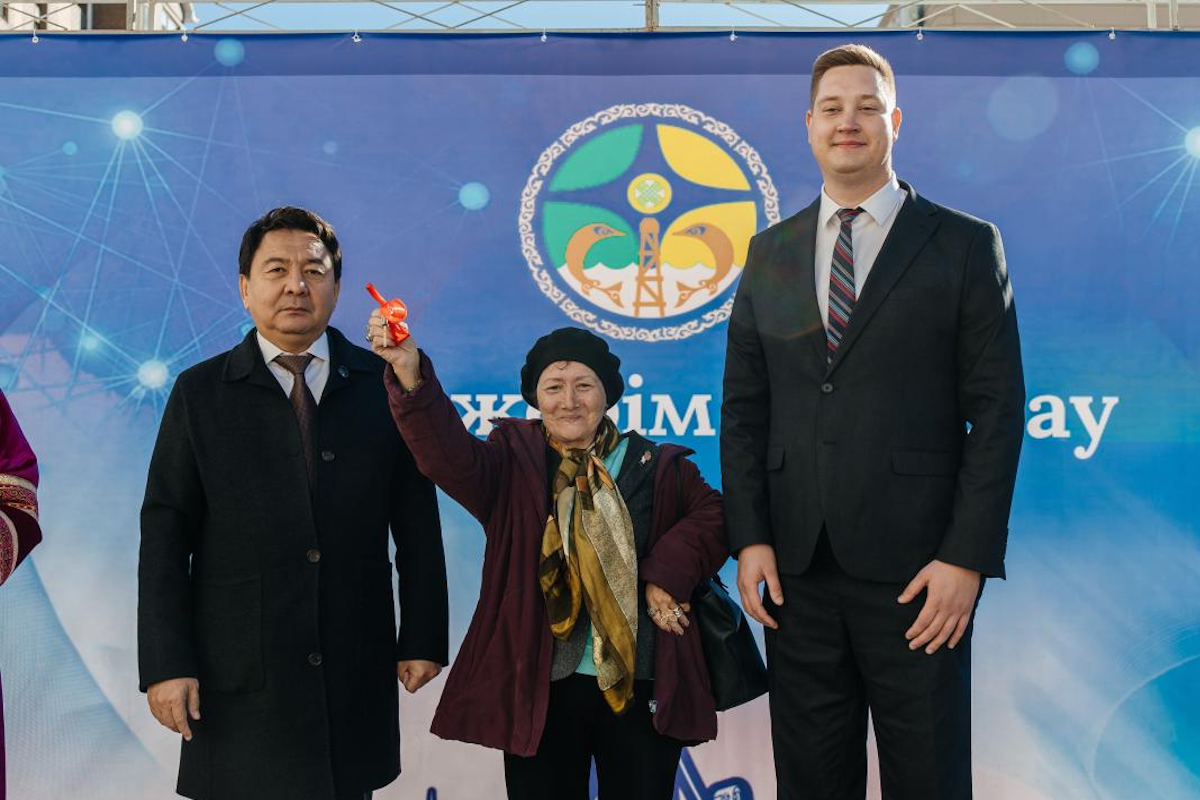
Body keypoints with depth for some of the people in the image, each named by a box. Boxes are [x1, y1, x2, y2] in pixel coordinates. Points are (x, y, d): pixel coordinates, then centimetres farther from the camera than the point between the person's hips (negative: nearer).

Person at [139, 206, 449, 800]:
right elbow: (165, 535, -1)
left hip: (355, 676, 1)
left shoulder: (384, 386, 3)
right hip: (239, 678, -1)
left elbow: (418, 526, 4)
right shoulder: (200, 393, 2)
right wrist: (165, 664, -7)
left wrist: (423, 639, 2)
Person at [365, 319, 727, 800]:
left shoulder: (656, 467, 7)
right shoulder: (514, 461, 2)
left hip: (642, 687, 1)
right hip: (539, 688, -1)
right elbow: (449, 456, -16)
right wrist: (411, 377, -32)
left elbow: (712, 514, 2)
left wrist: (666, 574, -14)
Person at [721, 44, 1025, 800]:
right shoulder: (771, 252, 11)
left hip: (916, 569, -3)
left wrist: (967, 558, -11)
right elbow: (743, 406, 10)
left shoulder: (965, 245, 1)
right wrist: (750, 538, 0)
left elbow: (996, 410, -4)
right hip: (797, 566, 3)